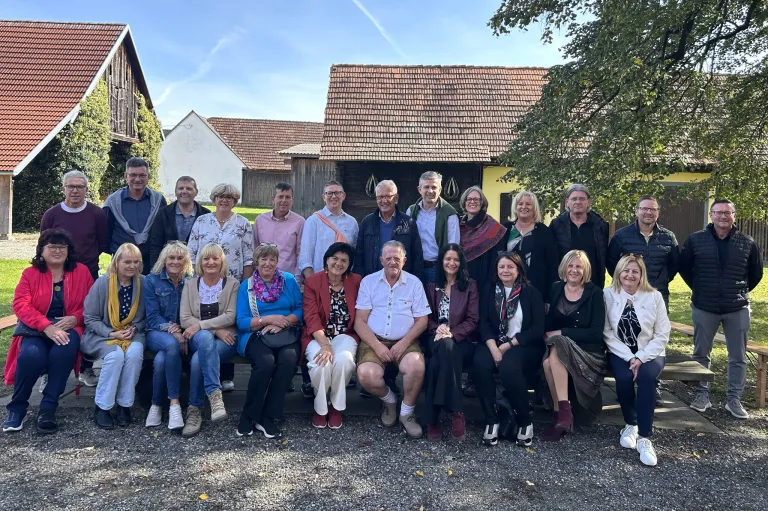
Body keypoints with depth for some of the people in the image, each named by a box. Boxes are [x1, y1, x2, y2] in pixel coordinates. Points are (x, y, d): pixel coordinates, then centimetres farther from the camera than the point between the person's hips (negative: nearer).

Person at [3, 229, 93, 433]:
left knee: (63, 351, -35)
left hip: (68, 327, 0)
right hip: (36, 329, 0)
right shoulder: (30, 273, 7)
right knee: (31, 354, -33)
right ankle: (17, 407, -9)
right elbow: (21, 304, -7)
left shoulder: (81, 271, 8)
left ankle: (48, 408, -24)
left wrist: (75, 318, -17)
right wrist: (47, 327, -23)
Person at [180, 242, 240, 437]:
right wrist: (216, 330, -13)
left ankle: (195, 410, -22)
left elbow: (231, 316, -7)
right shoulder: (190, 285, 11)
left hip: (226, 340, -1)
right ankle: (215, 395, -41)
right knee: (205, 337, -37)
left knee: (198, 359, -33)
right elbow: (185, 319, 1)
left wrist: (200, 325, -18)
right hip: (198, 339, 1)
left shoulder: (232, 284, 5)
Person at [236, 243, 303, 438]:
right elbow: (241, 322, 1)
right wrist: (268, 319, -12)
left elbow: (300, 309, 5)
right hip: (257, 335, -1)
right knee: (266, 362, -33)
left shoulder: (289, 280, 11)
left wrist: (283, 322, -12)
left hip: (286, 334, 1)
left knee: (289, 359, -32)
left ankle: (267, 417, -19)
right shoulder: (246, 286, 8)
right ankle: (249, 415, -12)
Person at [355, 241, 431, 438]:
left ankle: (407, 412, -4)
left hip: (405, 341, 0)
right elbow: (360, 321, 0)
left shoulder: (414, 283, 7)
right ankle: (389, 399, 7)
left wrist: (404, 342, -12)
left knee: (417, 366, -32)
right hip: (374, 340, 0)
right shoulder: (368, 282, 5)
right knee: (366, 375, -28)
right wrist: (377, 345, -14)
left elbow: (422, 320, 4)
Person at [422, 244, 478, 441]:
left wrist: (451, 333, -16)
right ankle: (456, 411, -35)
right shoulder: (431, 287, 20)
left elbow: (473, 320, 1)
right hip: (436, 340, 2)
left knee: (436, 363, -36)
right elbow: (427, 318, 14)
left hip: (461, 341, -2)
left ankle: (433, 418, -32)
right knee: (444, 347, -38)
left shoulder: (470, 286, 10)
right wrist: (437, 329, -11)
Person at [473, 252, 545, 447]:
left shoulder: (531, 292, 3)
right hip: (494, 343, 3)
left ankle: (525, 421, -14)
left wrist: (509, 345, -14)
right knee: (480, 364, -30)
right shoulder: (489, 291, 11)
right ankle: (491, 420, -18)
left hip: (523, 345, -2)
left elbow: (537, 329, -5)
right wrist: (494, 348, -18)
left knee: (509, 367, -34)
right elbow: (484, 323, 0)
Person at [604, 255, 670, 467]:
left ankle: (644, 437, -26)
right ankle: (630, 424, -4)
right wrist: (630, 358, -16)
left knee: (646, 376, -31)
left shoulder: (654, 296, -3)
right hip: (620, 353, 0)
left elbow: (662, 335, -4)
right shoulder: (608, 295, -4)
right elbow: (607, 333, -6)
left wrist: (641, 358, -16)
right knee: (624, 377, -30)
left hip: (650, 353, 0)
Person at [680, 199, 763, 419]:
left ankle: (734, 399, 17)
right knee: (701, 354, 8)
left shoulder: (747, 243, -1)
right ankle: (702, 395, 21)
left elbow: (756, 272, 11)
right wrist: (698, 288, 6)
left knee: (738, 357, 6)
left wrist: (741, 291, 7)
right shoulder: (695, 240, -3)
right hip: (704, 307, 0)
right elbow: (684, 267, 8)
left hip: (737, 309, 1)